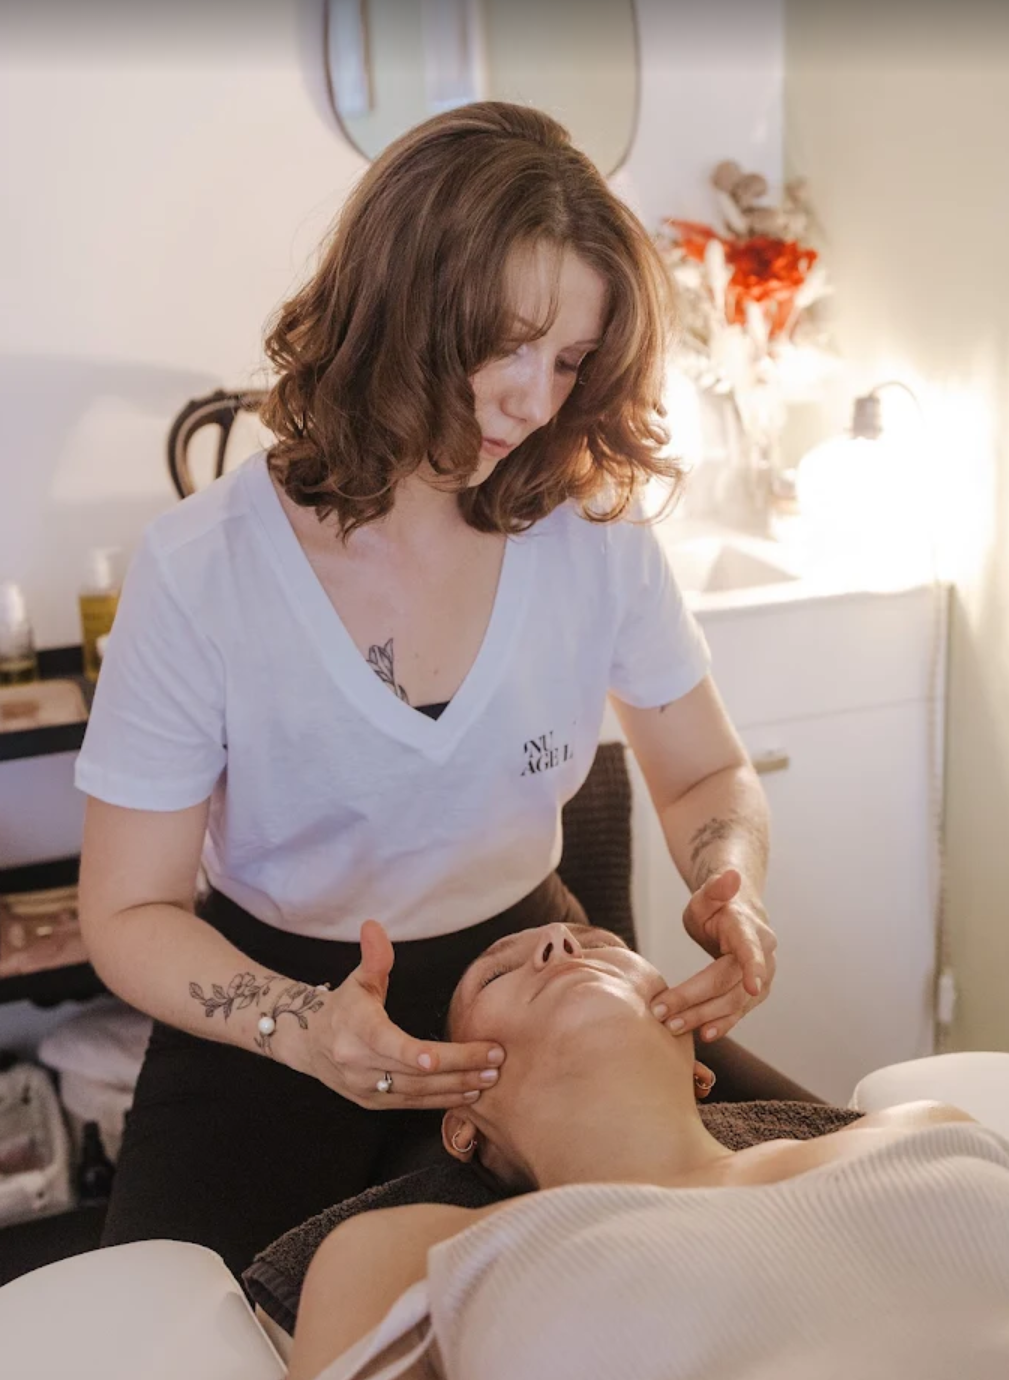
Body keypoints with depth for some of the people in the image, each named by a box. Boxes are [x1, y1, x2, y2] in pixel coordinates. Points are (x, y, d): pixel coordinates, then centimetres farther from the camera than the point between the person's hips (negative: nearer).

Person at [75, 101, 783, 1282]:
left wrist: (733, 890, -20)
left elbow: (709, 777, 3)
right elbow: (129, 912, -13)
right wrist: (305, 1029, -32)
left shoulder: (595, 531, -11)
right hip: (273, 1012, -2)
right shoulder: (202, 568, -18)